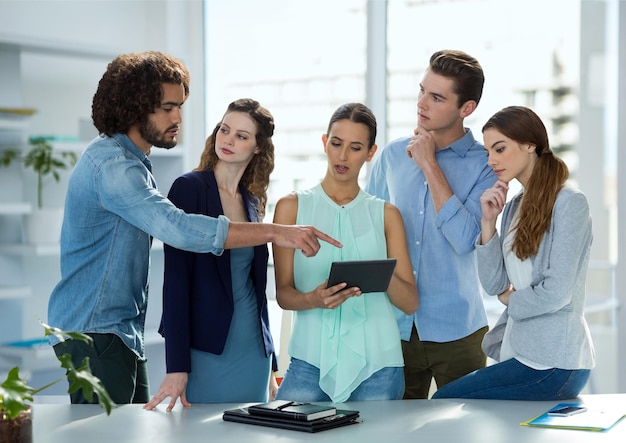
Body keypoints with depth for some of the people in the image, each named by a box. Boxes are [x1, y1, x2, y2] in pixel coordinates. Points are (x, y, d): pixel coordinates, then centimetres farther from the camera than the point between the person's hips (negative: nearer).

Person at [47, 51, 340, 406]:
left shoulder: (131, 161, 13)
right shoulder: (112, 164, -21)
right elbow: (178, 228, -34)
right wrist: (276, 232, -36)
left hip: (123, 332, 10)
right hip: (94, 331, -10)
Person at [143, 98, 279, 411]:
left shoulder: (253, 201, 11)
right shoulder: (189, 188, -6)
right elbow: (175, 278, -12)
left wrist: (270, 366, 17)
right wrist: (176, 366, -18)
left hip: (254, 352, 5)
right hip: (206, 350, -5)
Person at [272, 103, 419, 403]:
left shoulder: (385, 215, 11)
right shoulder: (291, 207, 9)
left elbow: (410, 303, 6)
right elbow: (283, 293, 3)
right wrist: (315, 299, -19)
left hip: (376, 361, 1)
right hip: (311, 358, -1)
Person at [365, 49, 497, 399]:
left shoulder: (485, 163, -7)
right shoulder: (393, 155, 4)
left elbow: (464, 239, -20)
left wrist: (430, 165, -17)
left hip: (456, 330, -3)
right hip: (395, 326, 3)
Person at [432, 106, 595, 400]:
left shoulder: (569, 203, -10)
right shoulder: (513, 207, 13)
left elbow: (557, 292, -16)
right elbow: (494, 284, 6)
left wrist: (511, 299, 2)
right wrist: (488, 221, -2)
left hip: (553, 364, -8)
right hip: (520, 351, 8)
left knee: (443, 402, -10)